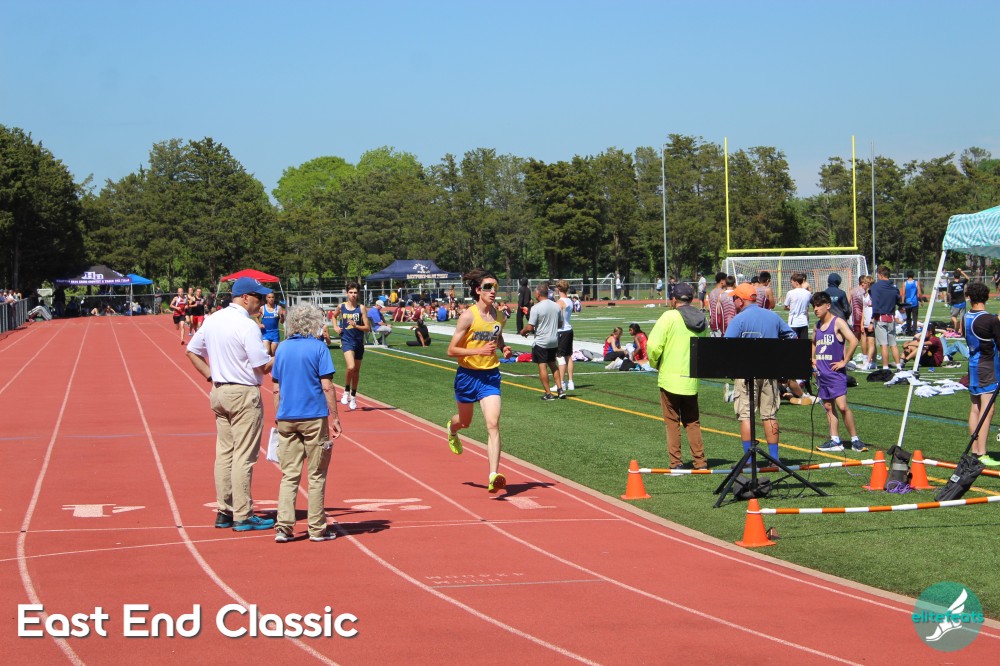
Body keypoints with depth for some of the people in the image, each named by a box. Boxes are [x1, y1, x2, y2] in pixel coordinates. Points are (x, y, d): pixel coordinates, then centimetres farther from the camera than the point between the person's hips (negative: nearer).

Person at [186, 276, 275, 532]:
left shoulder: (212, 320, 7)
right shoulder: (247, 326, -17)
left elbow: (192, 351, 15)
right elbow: (263, 366, -17)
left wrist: (211, 375, 14)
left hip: (219, 393, 8)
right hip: (244, 395, -8)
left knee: (224, 453, 13)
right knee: (243, 457, -3)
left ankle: (224, 512, 17)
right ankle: (243, 516, 0)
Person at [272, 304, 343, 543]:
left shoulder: (282, 349, 6)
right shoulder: (318, 348, -7)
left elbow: (277, 389, 9)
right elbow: (327, 386, -10)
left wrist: (278, 417, 15)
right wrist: (334, 417, -5)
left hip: (286, 418, 4)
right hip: (314, 418, -4)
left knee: (289, 475, 7)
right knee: (316, 476, 6)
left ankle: (284, 527, -1)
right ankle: (317, 528, 10)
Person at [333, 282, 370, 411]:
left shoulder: (361, 308, -5)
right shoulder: (341, 307, 0)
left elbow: (367, 327, -6)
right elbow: (334, 316, 23)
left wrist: (356, 326, -22)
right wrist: (335, 327, 7)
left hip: (359, 342, 2)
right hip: (346, 341, -2)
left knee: (356, 370, 13)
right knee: (350, 367, -24)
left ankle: (353, 396, 31)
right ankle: (346, 391, -2)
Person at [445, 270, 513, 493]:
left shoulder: (499, 316, 1)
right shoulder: (468, 316, -14)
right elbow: (451, 350, -14)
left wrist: (504, 349, 0)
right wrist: (479, 350, -26)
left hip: (491, 375, 2)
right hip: (468, 374, -2)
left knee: (493, 424, -14)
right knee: (465, 421, 20)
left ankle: (494, 475, -20)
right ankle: (451, 429, 60)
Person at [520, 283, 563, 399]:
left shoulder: (536, 308, -16)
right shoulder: (556, 306, 5)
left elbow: (530, 327, -16)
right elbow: (560, 324, 14)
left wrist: (523, 331, 4)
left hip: (541, 342, -7)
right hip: (554, 341, 7)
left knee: (542, 366, -1)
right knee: (553, 364, 19)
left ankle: (548, 394, -1)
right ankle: (560, 389, 14)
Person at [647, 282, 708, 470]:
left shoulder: (669, 317, -11)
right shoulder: (701, 319, 4)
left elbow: (654, 346, -16)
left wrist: (655, 364, 1)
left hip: (670, 378, -4)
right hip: (692, 380, 4)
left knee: (672, 421, 6)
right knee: (693, 422, 13)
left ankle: (676, 462, 5)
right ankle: (700, 461, 9)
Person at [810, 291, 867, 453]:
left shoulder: (838, 322, -9)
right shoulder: (818, 324, 13)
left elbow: (853, 341, -21)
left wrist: (844, 361, -17)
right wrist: (813, 359, 18)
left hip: (835, 373, -8)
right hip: (821, 372, 8)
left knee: (842, 406, -13)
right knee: (828, 407, 8)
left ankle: (855, 440, -6)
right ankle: (835, 441, 11)